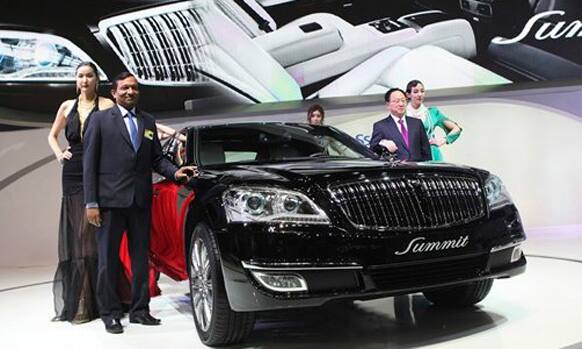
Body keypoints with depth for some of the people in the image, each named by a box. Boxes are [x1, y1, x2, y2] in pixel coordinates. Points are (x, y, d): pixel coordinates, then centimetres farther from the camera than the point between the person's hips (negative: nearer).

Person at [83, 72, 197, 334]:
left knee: (141, 257, 10)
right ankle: (110, 313, 15)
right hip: (110, 201, -4)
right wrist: (91, 203, -9)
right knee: (108, 259, 4)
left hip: (141, 201, 4)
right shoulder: (100, 119, 2)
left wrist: (174, 172, -7)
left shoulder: (148, 121, 14)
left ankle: (139, 309, 21)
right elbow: (89, 163, -2)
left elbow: (156, 158, 14)